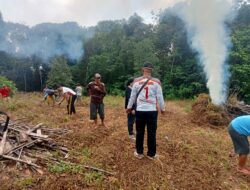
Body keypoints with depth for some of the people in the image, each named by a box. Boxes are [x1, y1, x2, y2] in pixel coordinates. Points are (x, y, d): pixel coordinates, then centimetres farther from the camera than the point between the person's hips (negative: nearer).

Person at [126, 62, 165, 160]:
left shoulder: (136, 81, -2)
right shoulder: (156, 82, -5)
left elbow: (132, 96, 5)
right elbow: (160, 97, -1)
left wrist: (129, 107, 19)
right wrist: (162, 108, 14)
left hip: (140, 110, 1)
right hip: (152, 111, -1)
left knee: (139, 132, 13)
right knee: (152, 133, 10)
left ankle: (139, 153, 24)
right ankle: (151, 154, 22)